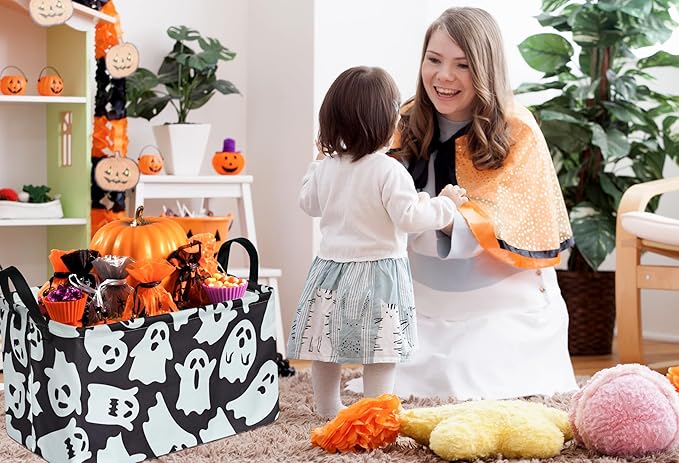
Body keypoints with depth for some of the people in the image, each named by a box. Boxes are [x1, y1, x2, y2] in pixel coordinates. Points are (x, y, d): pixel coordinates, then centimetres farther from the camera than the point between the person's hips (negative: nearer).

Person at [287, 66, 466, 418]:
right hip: (378, 270, -6)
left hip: (332, 268, 6)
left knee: (325, 347, 14)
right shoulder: (389, 171, -16)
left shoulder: (326, 168, 2)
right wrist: (445, 204, -6)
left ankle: (327, 409, 27)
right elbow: (409, 217, -20)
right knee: (380, 351, 3)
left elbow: (309, 204, 18)